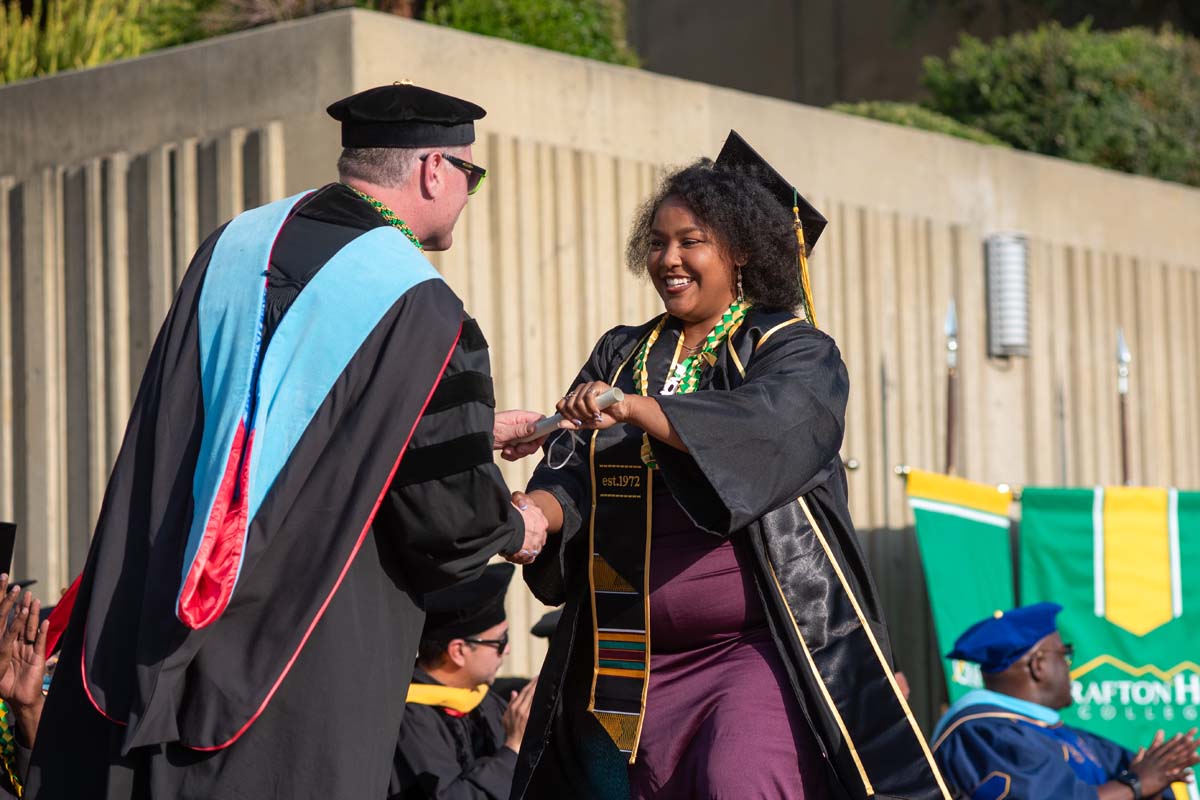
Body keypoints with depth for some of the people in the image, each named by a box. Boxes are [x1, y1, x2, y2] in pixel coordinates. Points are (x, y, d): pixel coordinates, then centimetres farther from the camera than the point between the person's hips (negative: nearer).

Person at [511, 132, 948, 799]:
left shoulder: (797, 353, 2)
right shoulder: (622, 356, 15)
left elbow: (766, 425, -20)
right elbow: (575, 467, 2)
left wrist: (635, 409, -33)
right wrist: (537, 511, -21)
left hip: (757, 645, -4)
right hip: (635, 651, 5)